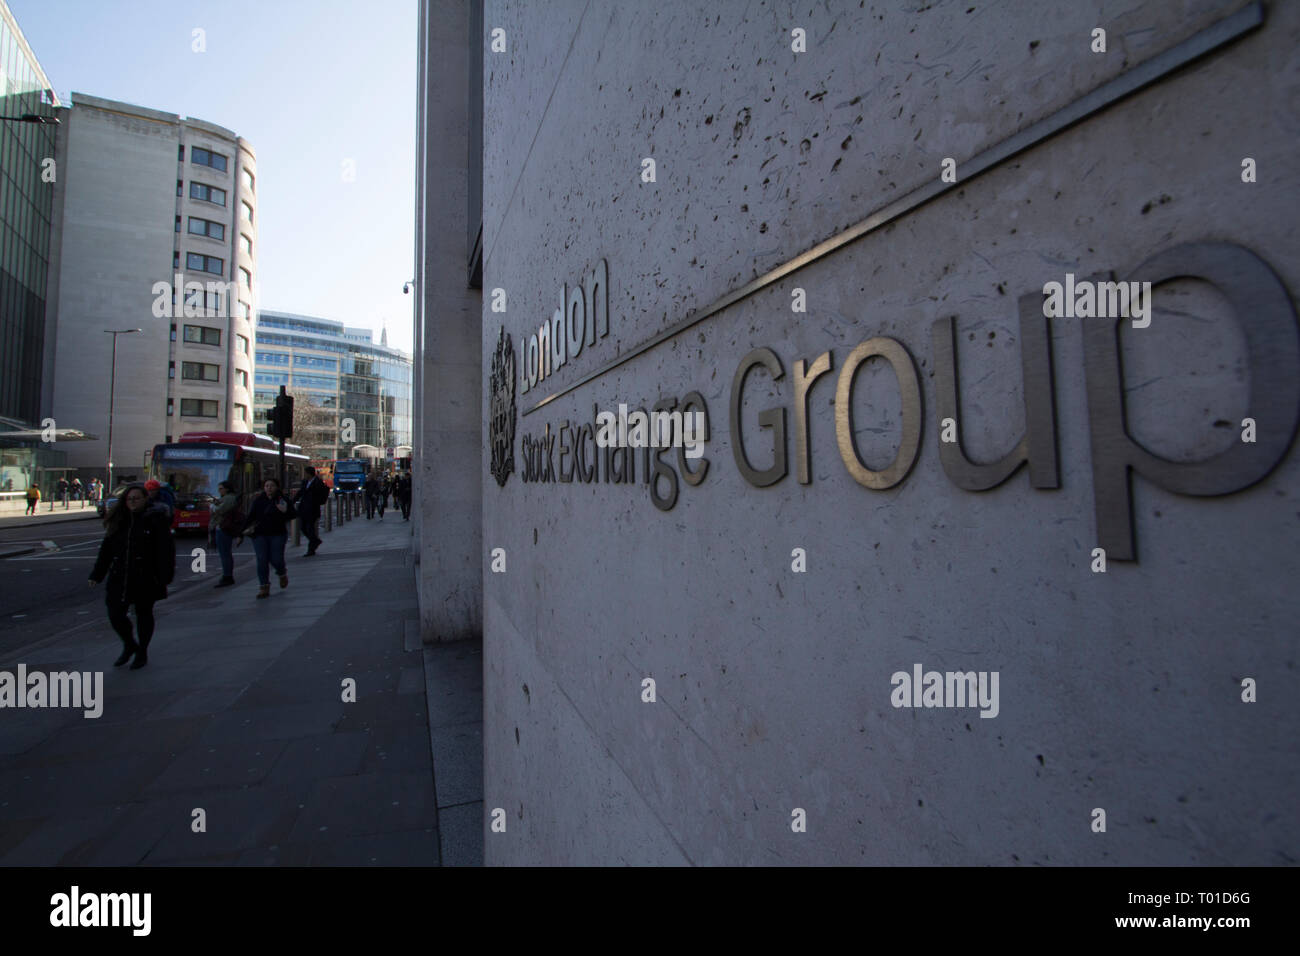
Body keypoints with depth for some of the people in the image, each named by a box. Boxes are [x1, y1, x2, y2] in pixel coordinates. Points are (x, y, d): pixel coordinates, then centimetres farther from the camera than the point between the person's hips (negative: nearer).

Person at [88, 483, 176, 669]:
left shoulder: (155, 520, -6)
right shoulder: (119, 521, 9)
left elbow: (166, 551, -9)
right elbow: (106, 550, 14)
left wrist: (165, 577, -15)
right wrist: (97, 575, 8)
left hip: (145, 579, -4)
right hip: (119, 579, 5)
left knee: (144, 614, 8)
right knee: (115, 614, 2)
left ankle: (142, 652, 24)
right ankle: (129, 645, 28)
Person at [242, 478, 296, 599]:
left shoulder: (283, 500, -1)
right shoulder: (258, 501, 5)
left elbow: (294, 515, -1)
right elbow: (250, 517, 8)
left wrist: (285, 512, -22)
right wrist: (242, 535, 7)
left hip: (277, 534, -2)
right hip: (260, 535, 2)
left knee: (276, 559, -4)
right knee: (262, 561, -3)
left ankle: (282, 574, 29)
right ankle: (264, 587, 4)